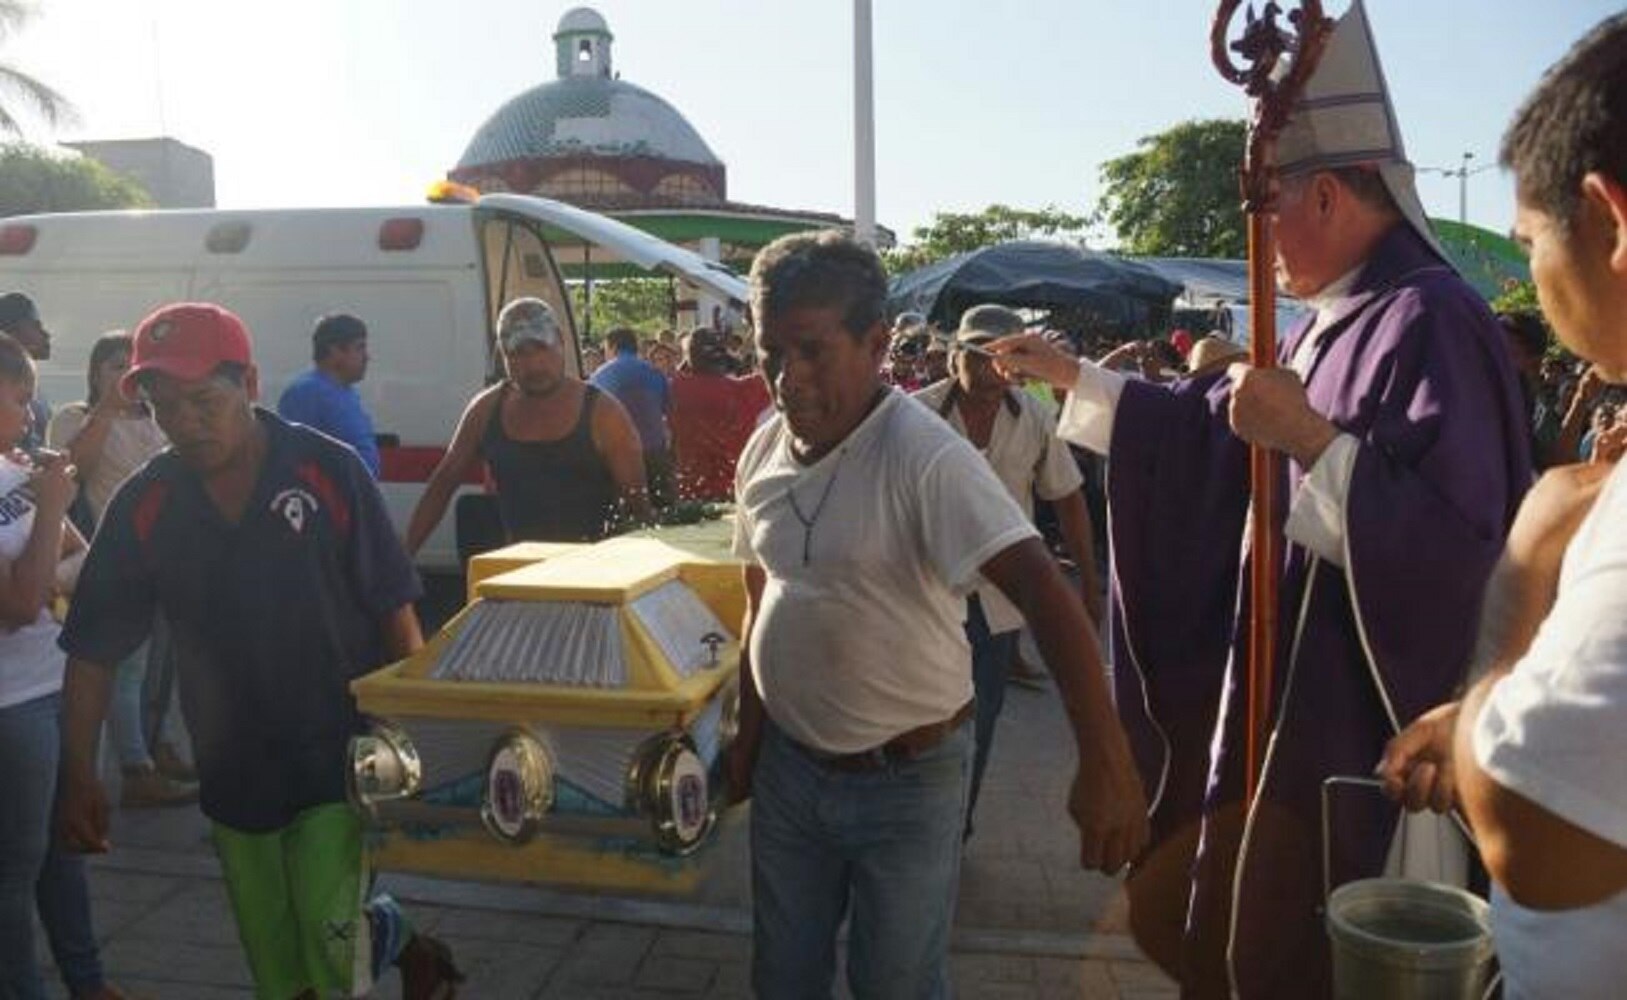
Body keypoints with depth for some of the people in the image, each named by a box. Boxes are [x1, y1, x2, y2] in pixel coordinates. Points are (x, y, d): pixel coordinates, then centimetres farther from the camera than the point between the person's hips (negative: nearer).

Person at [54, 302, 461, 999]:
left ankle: (402, 943, 23)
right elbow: (93, 652, 3)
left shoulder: (330, 471, -13)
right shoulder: (141, 506, -5)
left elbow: (395, 611, -8)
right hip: (233, 773, 4)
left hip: (338, 757, -4)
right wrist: (80, 777, 0)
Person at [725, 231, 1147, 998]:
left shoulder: (926, 457, -22)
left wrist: (1104, 761, -41)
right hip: (788, 764, 6)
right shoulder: (764, 449, -1)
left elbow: (1043, 591, -31)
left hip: (906, 781, -6)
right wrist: (748, 734, 15)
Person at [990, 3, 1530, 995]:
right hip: (1265, 689, 9)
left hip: (1348, 717, -9)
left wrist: (1314, 438, -30)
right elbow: (1209, 423, 19)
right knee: (1181, 920, 22)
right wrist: (1074, 375, 18)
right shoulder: (1331, 321, 8)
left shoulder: (1431, 321, -20)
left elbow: (1457, 541, -28)